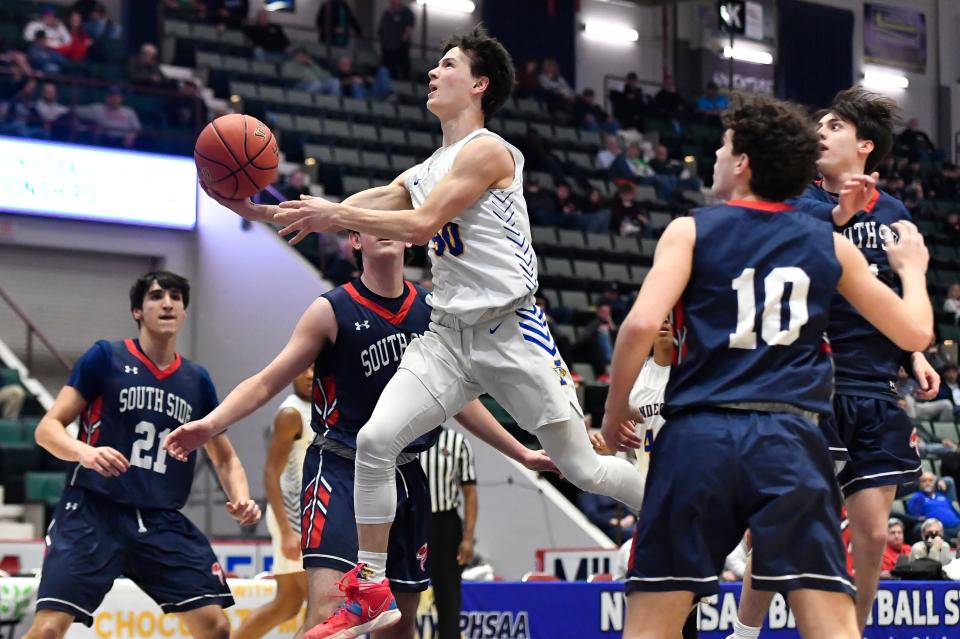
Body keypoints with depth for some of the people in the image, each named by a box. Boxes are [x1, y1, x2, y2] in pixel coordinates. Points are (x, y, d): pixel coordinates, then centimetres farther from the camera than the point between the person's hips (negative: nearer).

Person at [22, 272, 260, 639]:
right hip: (93, 512, -4)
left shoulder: (197, 381, 12)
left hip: (163, 523, 4)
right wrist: (85, 452, -25)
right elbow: (48, 428, -3)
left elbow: (224, 458, 20)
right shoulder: (105, 358, 0)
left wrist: (240, 499, -2)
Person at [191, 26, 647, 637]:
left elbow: (421, 224, -17)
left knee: (582, 467, -5)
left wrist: (336, 213, -14)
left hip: (511, 330, -7)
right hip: (450, 334, 7)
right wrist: (265, 212, 7)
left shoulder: (486, 151, -8)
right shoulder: (428, 170, 18)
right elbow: (360, 210, 17)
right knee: (375, 440, -9)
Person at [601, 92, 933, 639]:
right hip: (790, 440, 1)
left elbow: (642, 325, -9)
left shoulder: (690, 231, 6)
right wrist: (913, 267, 38)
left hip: (698, 435, -1)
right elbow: (915, 332, 18)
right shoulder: (831, 245, 13)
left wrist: (614, 412, 6)